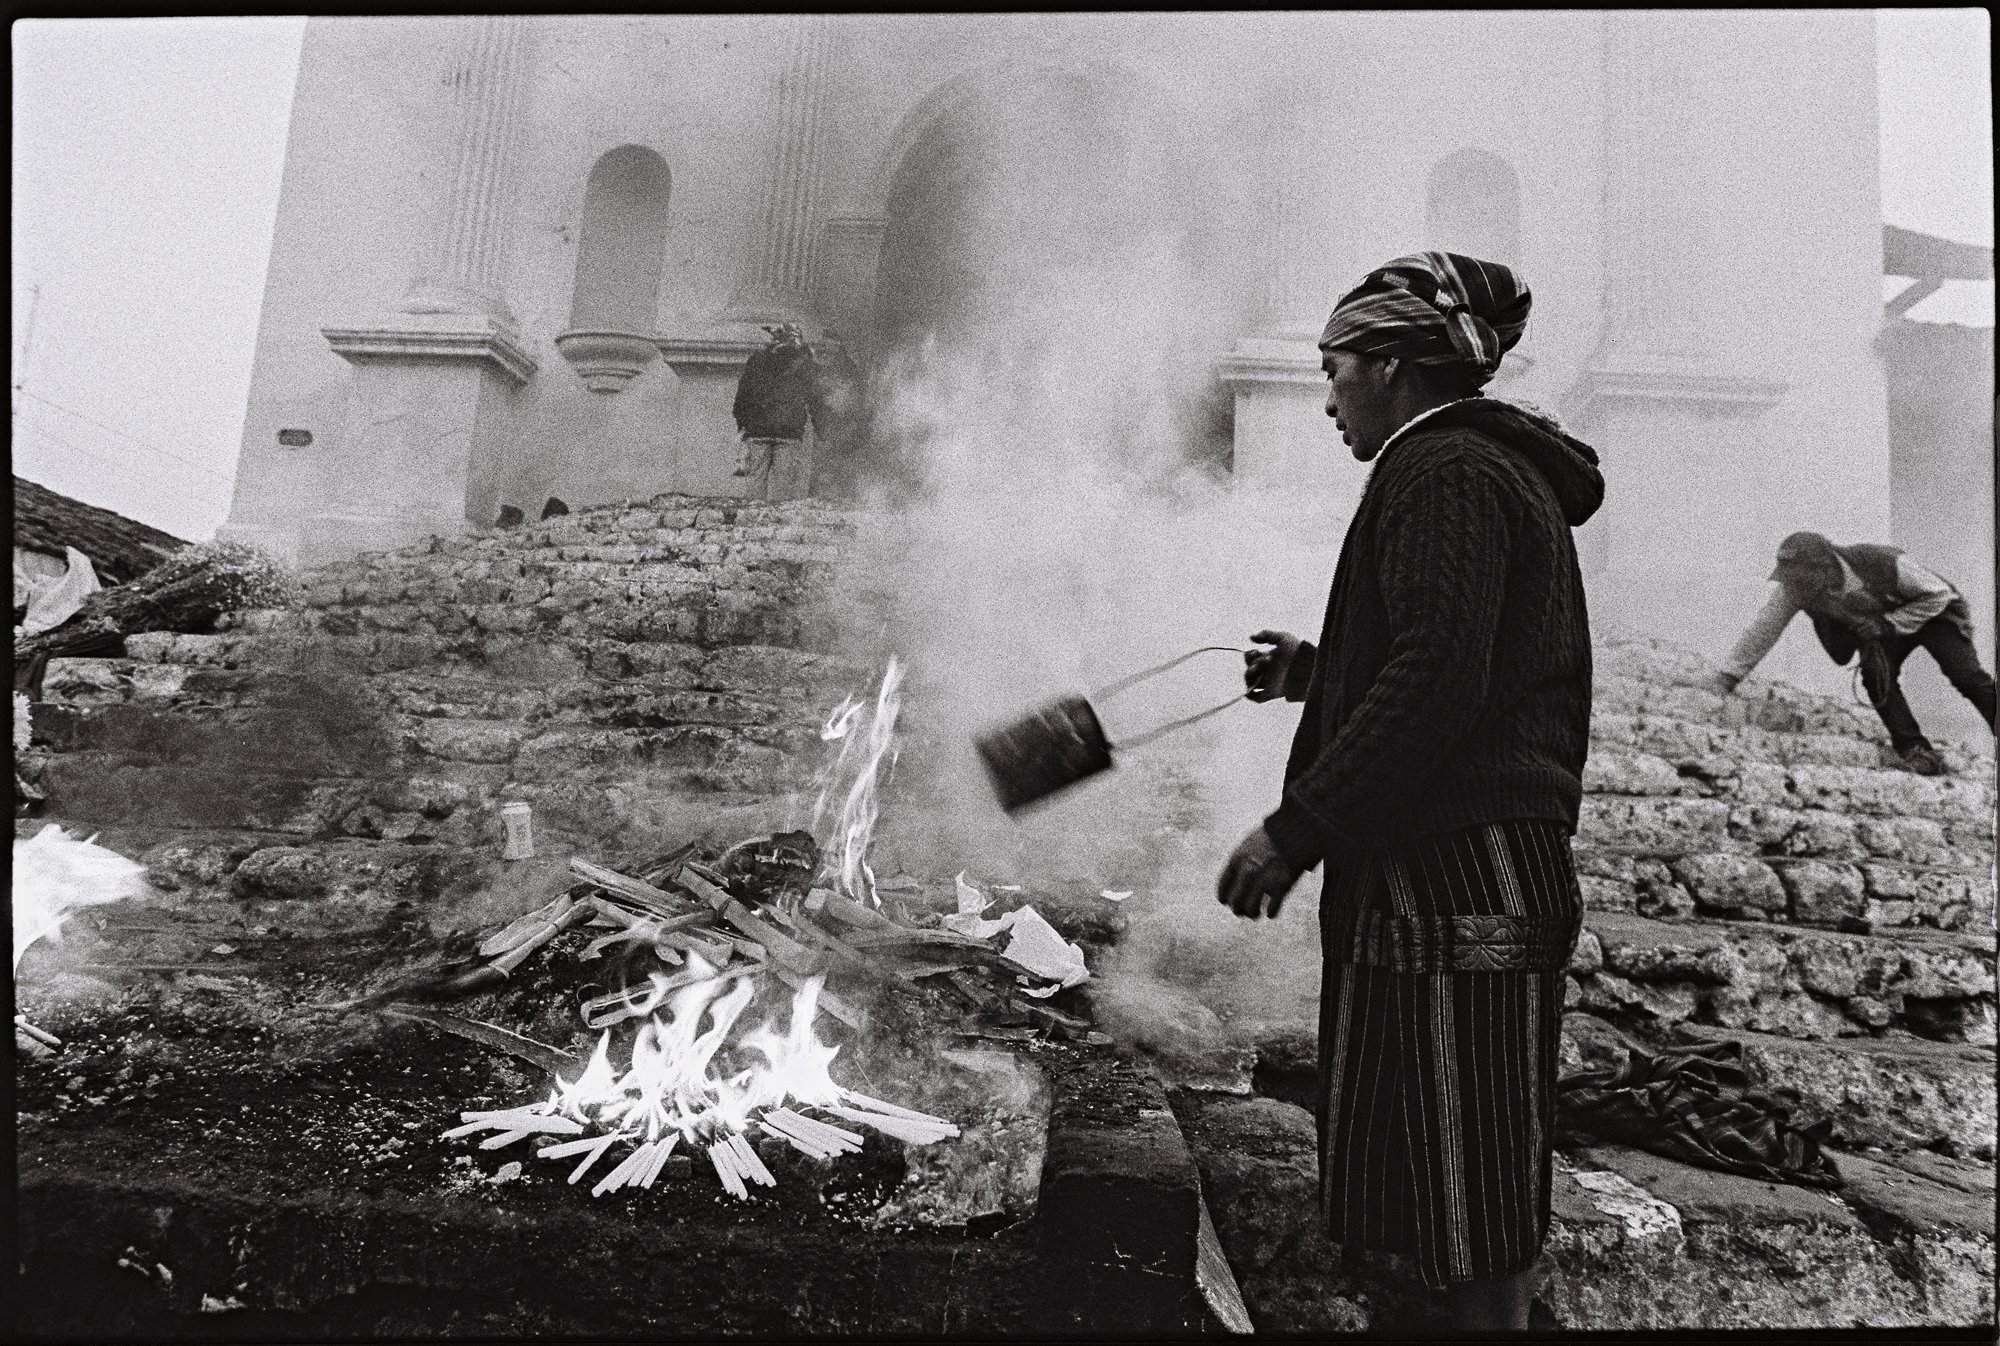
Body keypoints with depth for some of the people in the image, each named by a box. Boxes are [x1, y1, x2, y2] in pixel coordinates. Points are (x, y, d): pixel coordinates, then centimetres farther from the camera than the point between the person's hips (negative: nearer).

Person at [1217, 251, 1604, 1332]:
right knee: (1467, 1196, 19)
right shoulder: (1498, 469, 21)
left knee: (1475, 1212, 1)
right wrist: (1319, 672, 21)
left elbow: (1437, 684, -22)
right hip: (1484, 877, 11)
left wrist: (1293, 830, -20)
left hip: (1453, 883, -11)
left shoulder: (1445, 471, -11)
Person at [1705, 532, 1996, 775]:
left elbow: (1939, 593, -24)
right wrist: (1727, 677, -36)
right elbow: (1762, 629, -29)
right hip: (1880, 627, 3)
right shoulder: (1792, 587, -32)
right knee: (1876, 675, -22)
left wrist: (1888, 624, -34)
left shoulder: (1883, 563, -40)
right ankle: (1913, 749, -11)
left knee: (1967, 676, -15)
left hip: (1933, 613, -3)